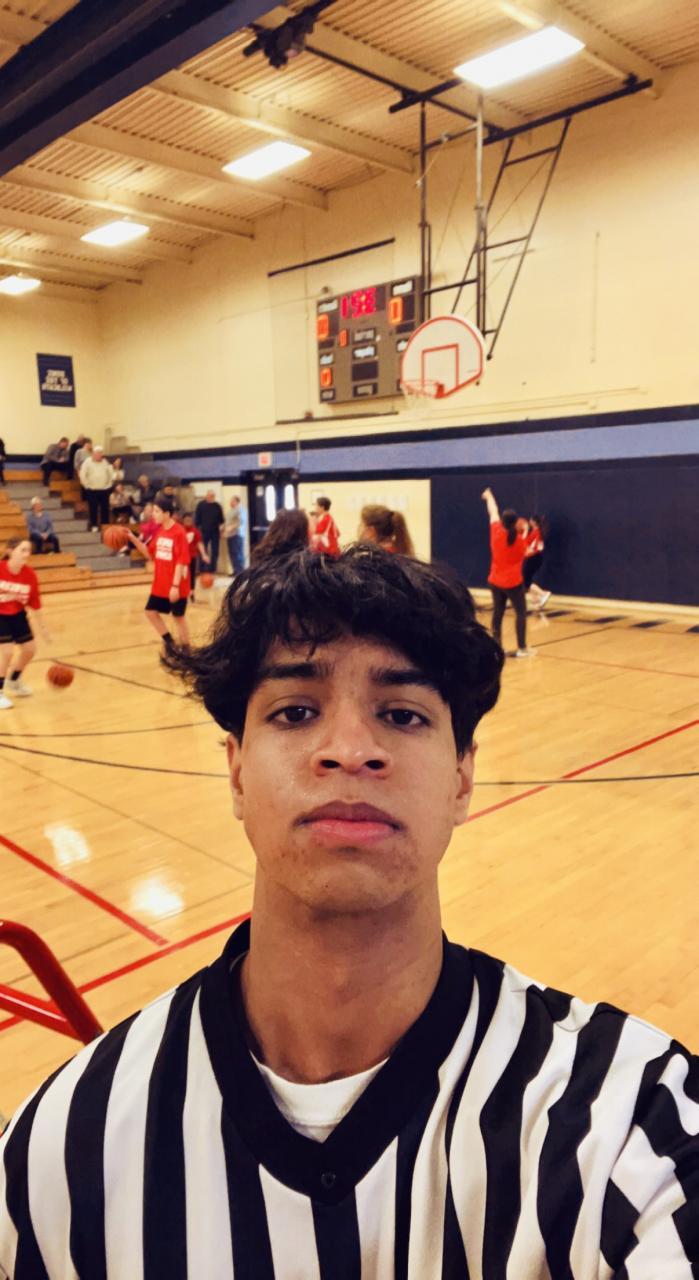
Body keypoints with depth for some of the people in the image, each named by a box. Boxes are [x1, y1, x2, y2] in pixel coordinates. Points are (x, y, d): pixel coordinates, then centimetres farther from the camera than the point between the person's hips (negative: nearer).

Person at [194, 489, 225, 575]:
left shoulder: (218, 506, 7)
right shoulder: (201, 505, 1)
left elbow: (221, 518, 13)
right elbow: (197, 518, 0)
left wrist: (222, 525, -1)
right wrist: (197, 529, -5)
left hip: (215, 532, 2)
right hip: (204, 531, -2)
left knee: (215, 552, 4)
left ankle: (213, 570, 11)